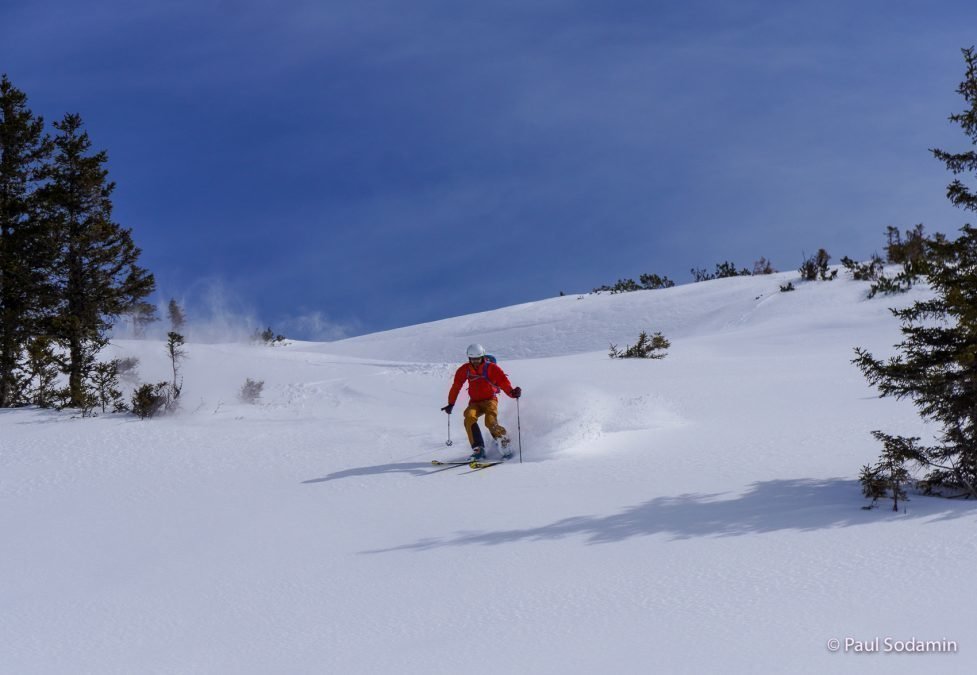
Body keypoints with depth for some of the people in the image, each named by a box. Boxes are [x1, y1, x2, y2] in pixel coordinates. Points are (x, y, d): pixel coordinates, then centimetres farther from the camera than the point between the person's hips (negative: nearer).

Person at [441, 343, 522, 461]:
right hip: (475, 402, 3)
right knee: (469, 418, -27)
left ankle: (504, 441, -2)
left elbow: (503, 382, -19)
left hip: (490, 400, -3)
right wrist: (451, 404, 10)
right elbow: (456, 386, 10)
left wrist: (512, 392, -38)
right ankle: (478, 449, -28)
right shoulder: (465, 370, 2)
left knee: (490, 422, -28)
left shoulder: (491, 368, -9)